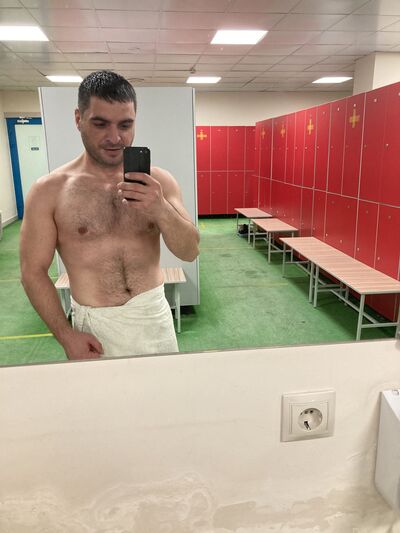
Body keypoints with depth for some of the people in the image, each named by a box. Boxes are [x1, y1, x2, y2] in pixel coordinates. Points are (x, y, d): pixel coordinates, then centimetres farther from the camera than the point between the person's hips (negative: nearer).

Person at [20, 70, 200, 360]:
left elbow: (190, 252, -7)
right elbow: (33, 271, -3)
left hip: (154, 315, 2)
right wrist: (66, 334, -9)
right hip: (94, 324, -1)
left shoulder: (159, 181, -3)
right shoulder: (49, 190, -8)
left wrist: (161, 210, -24)